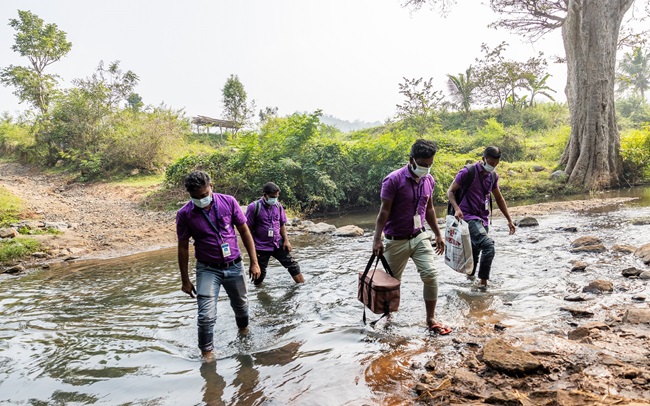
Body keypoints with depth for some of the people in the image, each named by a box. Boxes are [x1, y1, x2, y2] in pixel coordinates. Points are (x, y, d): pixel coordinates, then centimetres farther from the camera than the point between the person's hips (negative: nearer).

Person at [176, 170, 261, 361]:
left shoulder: (228, 202, -11)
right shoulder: (184, 214, -13)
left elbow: (244, 231, -2)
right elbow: (183, 247, -2)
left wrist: (254, 262, -3)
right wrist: (185, 280, 0)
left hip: (234, 266, 2)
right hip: (208, 269, -2)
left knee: (241, 304, 20)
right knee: (206, 316, -10)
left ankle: (244, 331, 50)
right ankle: (207, 352, 13)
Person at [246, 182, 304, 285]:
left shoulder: (278, 206, 2)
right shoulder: (254, 207, -13)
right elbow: (248, 229, -9)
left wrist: (286, 240, 1)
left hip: (278, 244, 4)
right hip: (261, 247, -4)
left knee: (292, 265, 3)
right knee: (259, 273, 6)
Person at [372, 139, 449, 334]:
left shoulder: (429, 180, 1)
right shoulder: (393, 180, -18)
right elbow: (384, 211, -16)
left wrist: (438, 234, 15)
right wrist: (377, 239, -19)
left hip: (420, 237, 4)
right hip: (396, 240, -4)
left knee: (430, 275, -8)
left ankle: (431, 320, 5)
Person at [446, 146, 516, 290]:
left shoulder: (493, 176, 9)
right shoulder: (468, 172, -12)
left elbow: (499, 199, 19)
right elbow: (450, 192, -10)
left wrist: (509, 220, 18)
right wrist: (457, 208, -27)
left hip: (482, 218, 7)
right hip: (468, 217, -7)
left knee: (476, 249, 16)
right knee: (488, 245, -20)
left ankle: (471, 274, 40)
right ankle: (483, 281, -5)